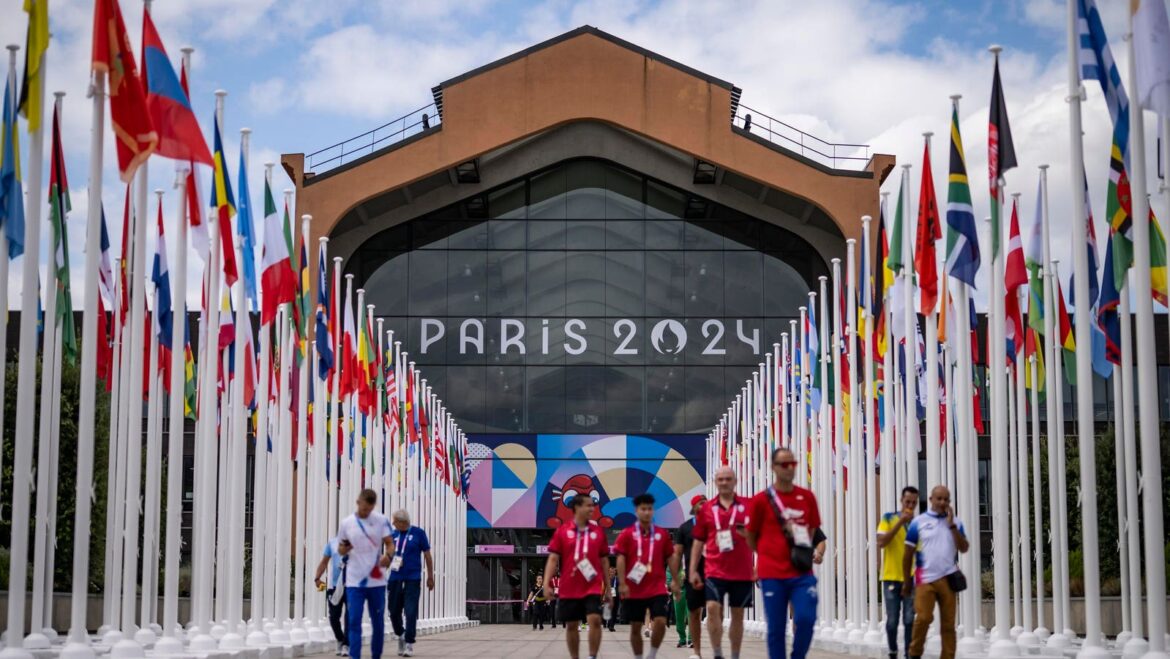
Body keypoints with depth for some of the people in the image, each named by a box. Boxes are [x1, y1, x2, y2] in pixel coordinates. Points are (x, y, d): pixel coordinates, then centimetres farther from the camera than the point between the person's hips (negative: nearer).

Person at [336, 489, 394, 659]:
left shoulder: (382, 521, 0)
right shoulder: (346, 523, 2)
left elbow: (389, 544, -2)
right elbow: (340, 549, 11)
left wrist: (388, 555, -24)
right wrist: (344, 549, -13)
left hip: (377, 580, 0)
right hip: (354, 581, 0)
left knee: (378, 622, 8)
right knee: (354, 621, -7)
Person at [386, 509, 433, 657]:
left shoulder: (418, 533, -3)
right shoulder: (393, 535, 6)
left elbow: (427, 555, 3)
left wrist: (430, 577, 4)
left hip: (413, 579, -3)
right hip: (395, 579, 4)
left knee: (411, 612, -7)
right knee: (394, 612, 7)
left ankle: (409, 644, 2)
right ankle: (401, 635, 32)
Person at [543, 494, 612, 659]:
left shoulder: (598, 531, 4)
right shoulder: (562, 531, 0)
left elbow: (604, 561, 10)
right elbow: (553, 559, -1)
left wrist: (608, 588, 10)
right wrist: (546, 583, -11)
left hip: (593, 587, 0)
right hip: (569, 588, 0)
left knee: (595, 620, -17)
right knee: (571, 625, 7)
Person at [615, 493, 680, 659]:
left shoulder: (662, 534, 6)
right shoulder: (627, 534, -1)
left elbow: (670, 557, 10)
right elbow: (621, 559, -5)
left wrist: (675, 580, 5)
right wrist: (622, 584, -13)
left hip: (657, 588, 1)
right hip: (634, 590, -1)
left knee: (660, 622, -13)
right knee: (635, 627, 6)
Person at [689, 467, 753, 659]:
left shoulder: (749, 505, 1)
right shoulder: (706, 509, 5)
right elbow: (698, 541, 9)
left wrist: (758, 565, -2)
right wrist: (693, 571, 5)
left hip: (742, 571, 0)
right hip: (715, 570, 0)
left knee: (737, 615, 7)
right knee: (713, 608, -15)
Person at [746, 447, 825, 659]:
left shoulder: (807, 497, 6)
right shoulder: (761, 500, -2)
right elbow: (751, 538, 8)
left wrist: (817, 551, 5)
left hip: (802, 572, 2)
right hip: (772, 574, -2)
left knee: (806, 618, -12)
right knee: (776, 628, 2)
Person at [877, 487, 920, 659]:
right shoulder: (888, 518, 2)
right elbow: (881, 542, -11)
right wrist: (899, 522, -14)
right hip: (891, 577, -1)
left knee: (910, 620, -3)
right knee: (892, 620, 2)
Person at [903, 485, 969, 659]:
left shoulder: (955, 523, 12)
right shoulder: (918, 522, 4)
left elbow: (964, 548, 1)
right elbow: (908, 554, 6)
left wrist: (951, 525, -6)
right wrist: (906, 582, 5)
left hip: (948, 578, 3)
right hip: (925, 579, -3)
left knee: (948, 623, 1)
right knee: (923, 618, -14)